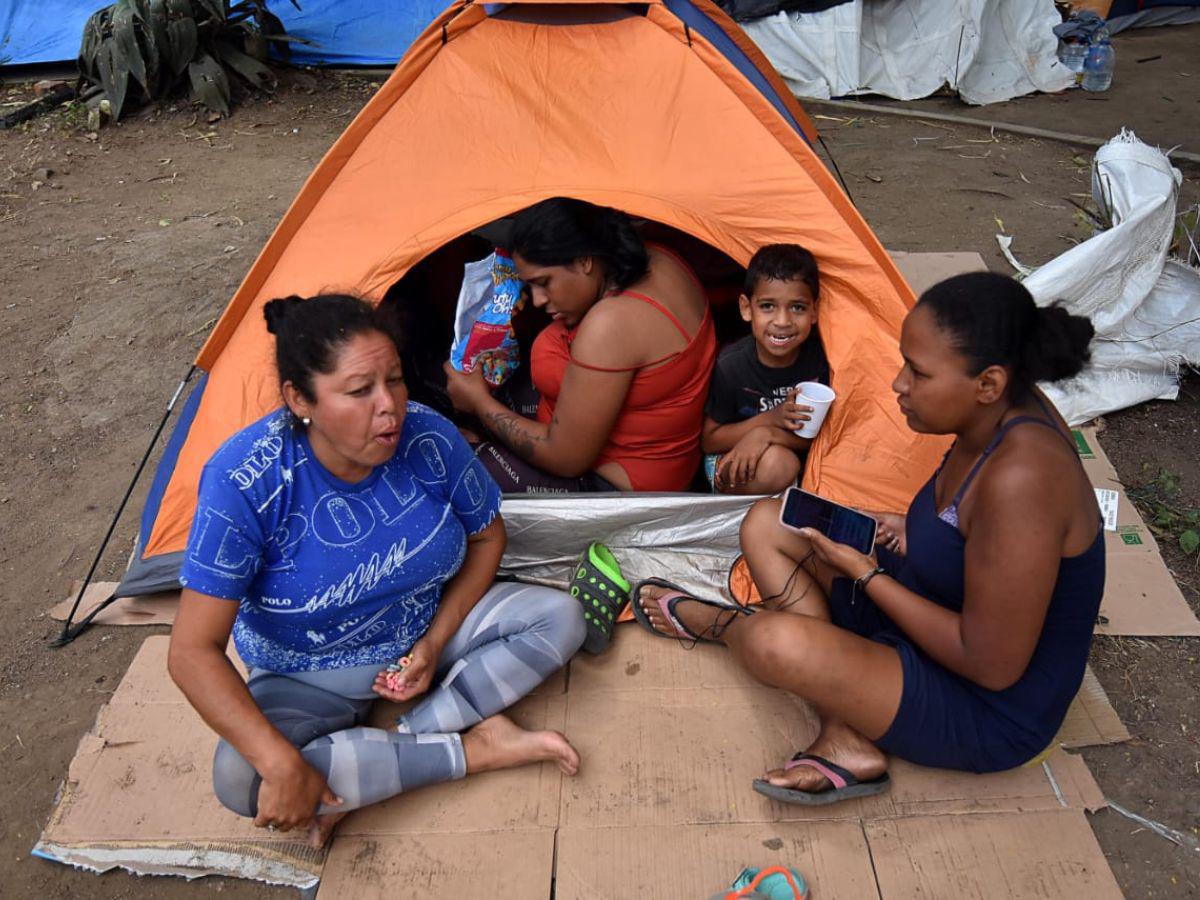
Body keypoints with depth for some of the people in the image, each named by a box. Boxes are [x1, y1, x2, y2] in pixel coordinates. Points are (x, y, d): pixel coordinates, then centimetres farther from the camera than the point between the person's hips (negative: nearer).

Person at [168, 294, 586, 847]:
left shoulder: (429, 439, -21)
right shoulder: (245, 480, -29)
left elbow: (486, 537, -1)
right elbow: (193, 651, -27)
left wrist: (434, 643, -12)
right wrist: (282, 764, -36)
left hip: (429, 631, 3)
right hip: (307, 676, -3)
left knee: (560, 618, -15)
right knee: (239, 778, -31)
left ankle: (369, 773, -18)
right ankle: (471, 749, -19)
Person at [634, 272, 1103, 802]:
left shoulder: (1019, 476, -33)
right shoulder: (1001, 413, -6)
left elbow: (992, 666, -27)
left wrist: (866, 573, -21)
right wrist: (918, 531, -4)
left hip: (990, 714, -9)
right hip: (932, 627, 9)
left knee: (776, 640, -31)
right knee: (766, 524, 3)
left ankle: (714, 623, 10)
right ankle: (846, 743, -5)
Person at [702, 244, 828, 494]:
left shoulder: (820, 355, -15)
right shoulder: (731, 366, -21)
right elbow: (709, 441, -11)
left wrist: (767, 435, -28)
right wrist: (769, 419, -23)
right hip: (729, 465, -5)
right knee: (776, 464, -33)